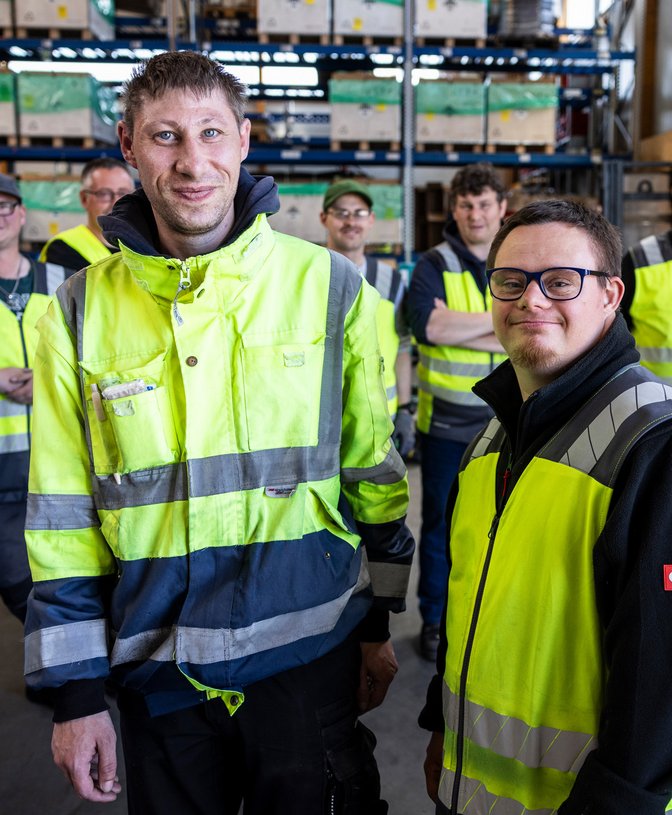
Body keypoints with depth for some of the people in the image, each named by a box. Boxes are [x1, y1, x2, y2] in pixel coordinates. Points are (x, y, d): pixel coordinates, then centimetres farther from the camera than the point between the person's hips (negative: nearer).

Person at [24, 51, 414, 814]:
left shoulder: (328, 284, -6)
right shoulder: (80, 309, -3)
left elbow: (374, 466, 1)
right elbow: (61, 514, 0)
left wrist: (378, 624, 5)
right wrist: (76, 689, 0)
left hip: (309, 645, -1)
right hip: (157, 663, 2)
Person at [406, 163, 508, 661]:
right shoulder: (434, 265, -1)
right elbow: (427, 325, -20)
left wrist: (458, 328, -17)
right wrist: (502, 320, -14)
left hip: (507, 423, 2)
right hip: (446, 422, -2)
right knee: (440, 525, 10)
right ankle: (435, 620, 26)